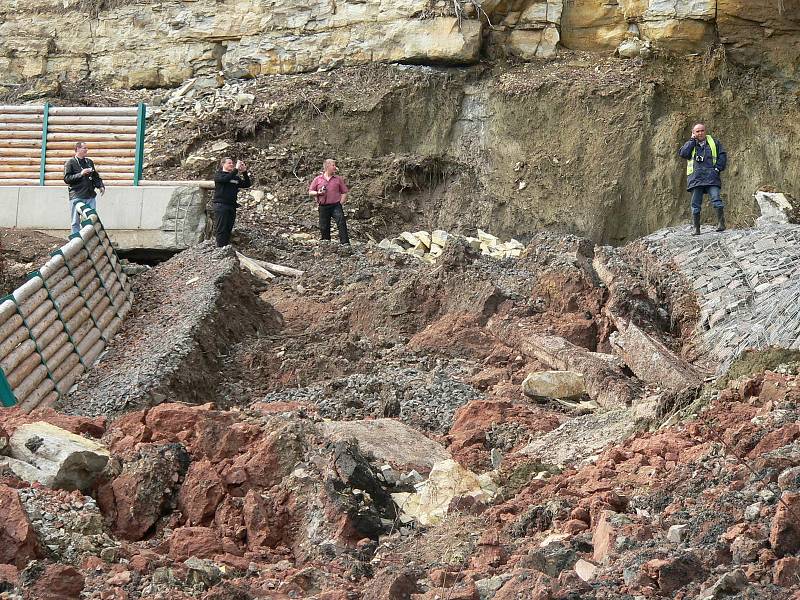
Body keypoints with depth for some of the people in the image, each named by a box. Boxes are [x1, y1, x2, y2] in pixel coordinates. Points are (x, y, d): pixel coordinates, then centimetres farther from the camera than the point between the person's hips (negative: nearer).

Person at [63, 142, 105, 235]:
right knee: (76, 222, 0)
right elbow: (67, 178, -9)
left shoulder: (89, 162, 17)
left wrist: (100, 186, 6)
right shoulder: (70, 163, 0)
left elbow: (95, 177, 24)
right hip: (76, 197, -5)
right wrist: (80, 174, -18)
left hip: (90, 196, 5)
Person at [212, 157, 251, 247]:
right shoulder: (219, 175, 0)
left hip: (232, 206, 6)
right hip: (221, 205, -6)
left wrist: (244, 172, 1)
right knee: (221, 230, -8)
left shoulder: (235, 177, 17)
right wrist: (236, 169, -21)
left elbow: (247, 184, 13)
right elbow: (226, 179, -21)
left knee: (228, 230, 6)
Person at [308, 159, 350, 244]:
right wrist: (318, 193, -9)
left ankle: (345, 243, -25)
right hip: (323, 207, 1)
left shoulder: (338, 179, 10)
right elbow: (310, 192, 11)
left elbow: (344, 192, 12)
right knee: (324, 228, 3)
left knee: (342, 223, -21)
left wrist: (340, 203, -1)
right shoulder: (318, 179, 9)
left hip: (336, 206, -1)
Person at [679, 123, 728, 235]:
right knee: (695, 204, -1)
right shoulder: (690, 144, 16)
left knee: (716, 200, -16)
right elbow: (683, 153, -4)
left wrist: (717, 168, -4)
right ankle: (696, 228, 1)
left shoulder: (714, 143, 16)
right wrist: (692, 140, 1)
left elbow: (723, 156, 10)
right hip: (695, 179, 1)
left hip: (711, 178, -1)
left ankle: (721, 223, -12)